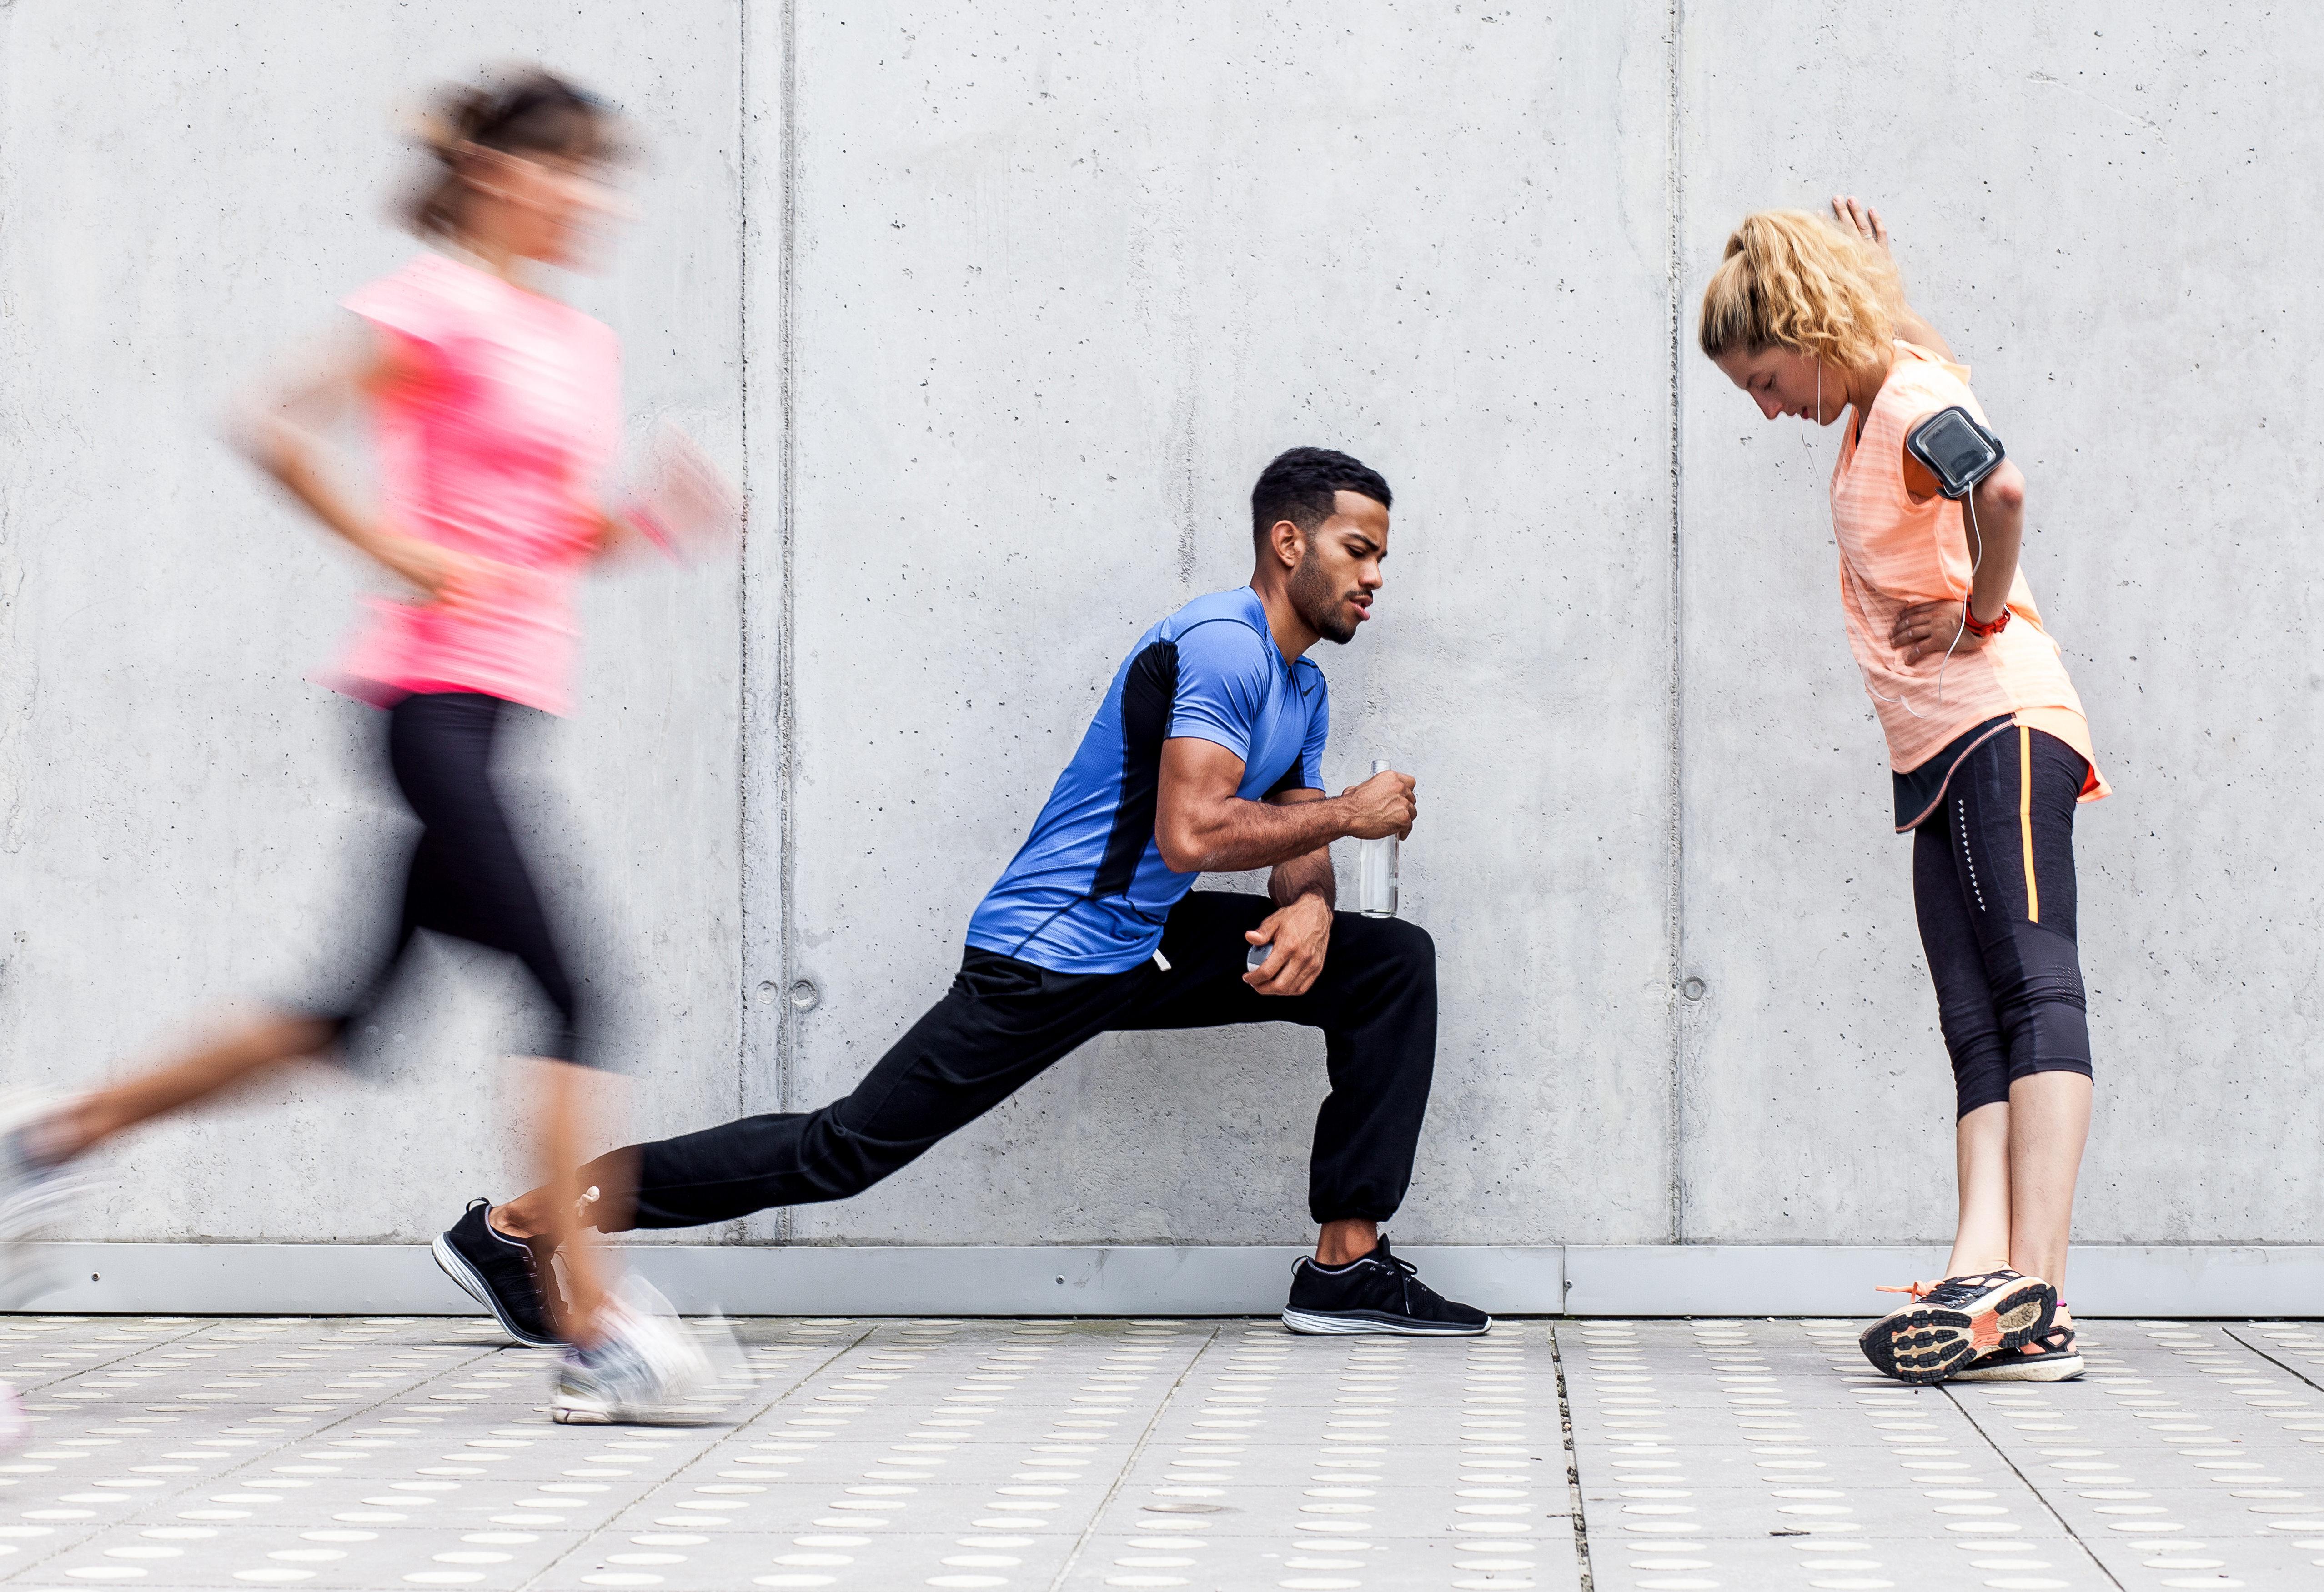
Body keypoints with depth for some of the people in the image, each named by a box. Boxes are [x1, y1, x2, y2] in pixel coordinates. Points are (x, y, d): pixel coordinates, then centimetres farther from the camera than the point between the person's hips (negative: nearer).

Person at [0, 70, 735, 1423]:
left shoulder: (586, 344, 17)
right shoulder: (440, 306, -7)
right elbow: (279, 428, -13)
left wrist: (649, 519, 4)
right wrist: (411, 557, -15)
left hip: (506, 702, 9)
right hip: (437, 689, -9)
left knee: (358, 1016, 12)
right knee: (569, 991, -12)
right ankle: (595, 1332, -9)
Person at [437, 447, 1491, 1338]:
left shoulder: (1303, 690, 14)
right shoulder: (1222, 646, -18)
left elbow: (1296, 838, 14)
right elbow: (1189, 835, -29)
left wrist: (1308, 907, -10)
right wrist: (1348, 815, -17)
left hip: (1149, 946, 9)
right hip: (1048, 957, -9)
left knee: (1393, 964, 5)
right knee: (844, 1150, -11)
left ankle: (1347, 1267, 3)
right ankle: (525, 1222, -4)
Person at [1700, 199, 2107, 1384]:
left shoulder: (1917, 402, -10)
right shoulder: (1879, 406, 19)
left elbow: (2001, 490, -32)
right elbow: (1917, 340, 44)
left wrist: (1983, 613, -18)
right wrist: (1873, 276, 28)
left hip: (2000, 729, -11)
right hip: (1941, 755, 11)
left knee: (2034, 993, -18)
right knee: (1977, 1030, -4)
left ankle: (2030, 1282, -28)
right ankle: (1986, 1270, -14)